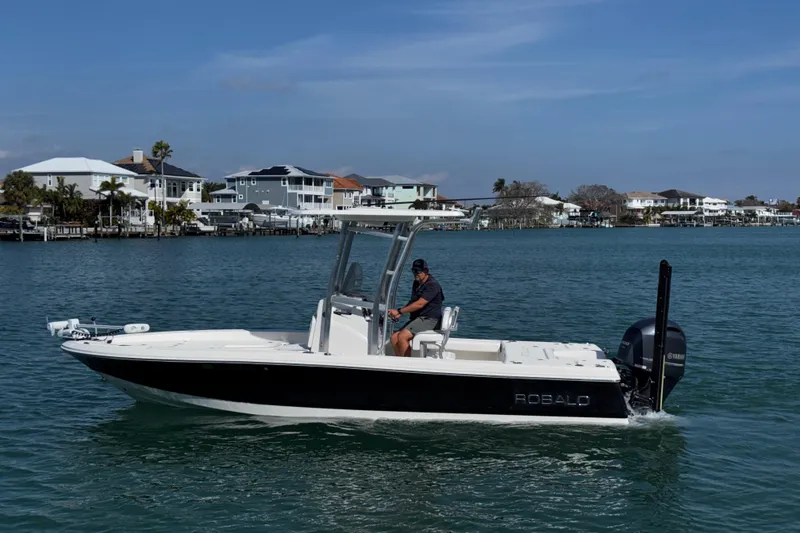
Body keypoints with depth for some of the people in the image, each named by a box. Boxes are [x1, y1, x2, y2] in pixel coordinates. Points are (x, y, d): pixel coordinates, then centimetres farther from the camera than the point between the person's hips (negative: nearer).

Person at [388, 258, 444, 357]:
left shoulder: (432, 285, -13)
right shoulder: (416, 284, 18)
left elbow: (419, 304, -21)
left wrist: (399, 311, -19)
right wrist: (399, 313, 8)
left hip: (429, 319, -10)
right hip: (417, 318, 10)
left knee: (402, 336, -25)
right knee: (394, 337, -7)